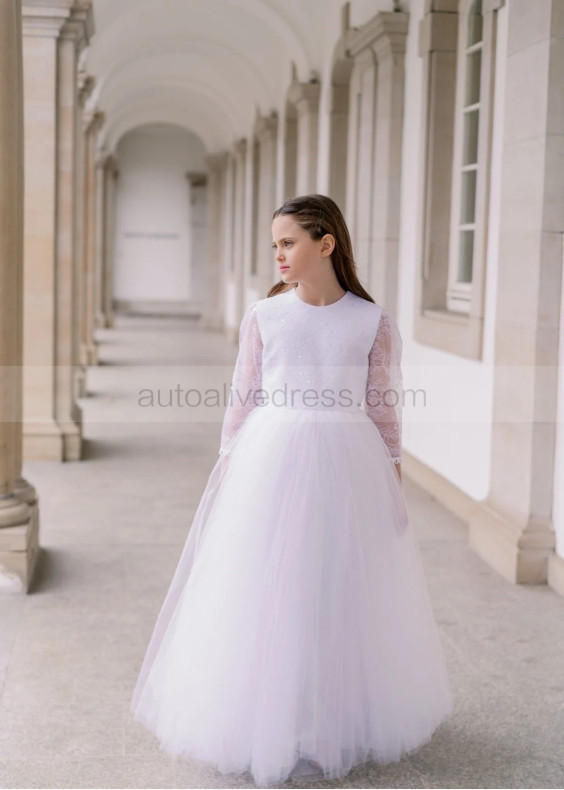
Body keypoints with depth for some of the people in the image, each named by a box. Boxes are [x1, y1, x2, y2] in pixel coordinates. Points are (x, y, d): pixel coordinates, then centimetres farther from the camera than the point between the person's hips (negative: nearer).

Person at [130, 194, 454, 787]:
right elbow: (242, 402, 5)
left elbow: (385, 410, 3)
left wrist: (392, 486, 3)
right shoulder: (262, 316, 1)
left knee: (344, 594, 8)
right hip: (270, 464, 0)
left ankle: (338, 721, 26)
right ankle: (267, 721, 21)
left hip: (348, 469, 0)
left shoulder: (374, 323, 0)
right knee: (263, 595, 4)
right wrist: (227, 472, 3)